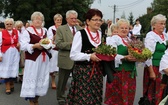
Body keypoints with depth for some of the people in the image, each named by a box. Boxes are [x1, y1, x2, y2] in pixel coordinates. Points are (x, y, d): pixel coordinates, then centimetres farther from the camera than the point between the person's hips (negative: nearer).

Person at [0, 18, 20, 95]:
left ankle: (12, 84, 28)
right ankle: (7, 87, 12)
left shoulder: (17, 32, 5)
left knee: (14, 69, 8)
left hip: (15, 53, 3)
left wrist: (19, 44, -3)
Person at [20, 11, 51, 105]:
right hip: (33, 59, -6)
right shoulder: (27, 31, -5)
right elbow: (23, 46, -12)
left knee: (42, 79, 9)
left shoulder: (45, 31, 15)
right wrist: (35, 46, -22)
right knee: (32, 79, -4)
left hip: (44, 59, 6)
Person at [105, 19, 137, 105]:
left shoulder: (130, 40, 18)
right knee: (117, 96, -4)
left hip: (130, 72, 7)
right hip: (118, 72, -6)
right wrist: (125, 58, -27)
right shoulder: (113, 39, -4)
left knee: (129, 95, 9)